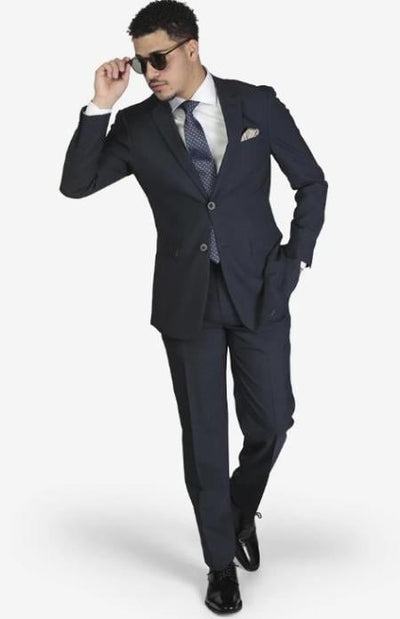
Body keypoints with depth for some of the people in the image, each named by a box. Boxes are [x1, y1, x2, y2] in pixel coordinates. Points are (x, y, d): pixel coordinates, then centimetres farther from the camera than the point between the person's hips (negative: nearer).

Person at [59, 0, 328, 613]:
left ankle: (241, 511, 38)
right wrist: (100, 105, -14)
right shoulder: (138, 125, 1)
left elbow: (312, 183, 6)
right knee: (204, 436, 7)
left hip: (260, 291, 0)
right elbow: (75, 184, -6)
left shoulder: (256, 104, -1)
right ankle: (222, 561, 25)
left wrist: (296, 257, -2)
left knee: (270, 424, 5)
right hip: (187, 299, 0)